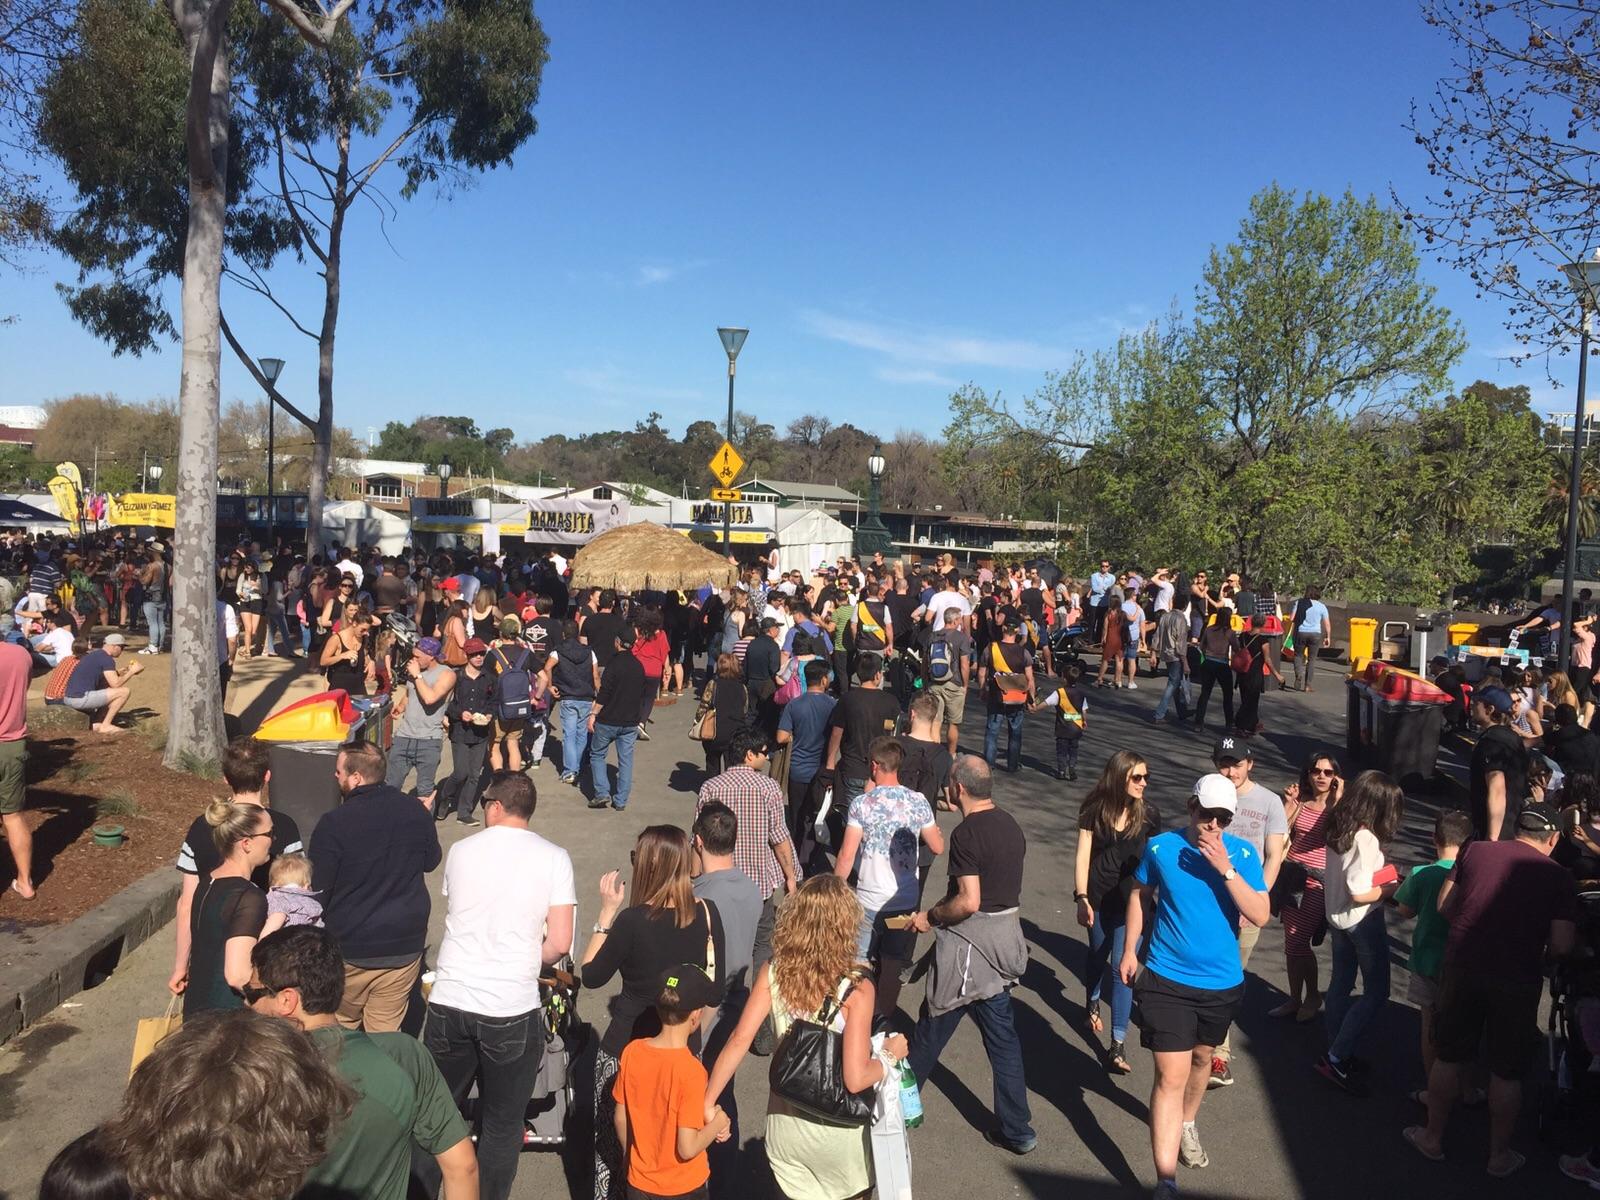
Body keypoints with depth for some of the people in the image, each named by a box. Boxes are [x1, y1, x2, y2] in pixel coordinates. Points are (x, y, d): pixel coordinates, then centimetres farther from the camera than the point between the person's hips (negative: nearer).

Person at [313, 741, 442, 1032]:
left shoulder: (333, 824, -18)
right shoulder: (416, 812, -6)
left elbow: (318, 891, -11)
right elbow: (431, 861, 11)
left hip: (350, 948, -3)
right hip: (405, 944, 3)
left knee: (340, 1028, 19)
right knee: (387, 1030, 13)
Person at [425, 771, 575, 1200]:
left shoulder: (461, 851, 4)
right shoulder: (553, 858, -5)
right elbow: (559, 944, -9)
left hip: (449, 1002, 3)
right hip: (512, 1010, -3)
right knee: (502, 1125, 13)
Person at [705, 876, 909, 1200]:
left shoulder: (773, 974, -13)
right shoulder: (857, 989, -22)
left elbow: (739, 1040, -16)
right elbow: (855, 1079, -23)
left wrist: (707, 1103, -10)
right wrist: (889, 1055, -5)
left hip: (785, 1122, 2)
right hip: (838, 1128, -2)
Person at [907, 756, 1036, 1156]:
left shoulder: (966, 834, -21)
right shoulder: (1011, 826, 4)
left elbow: (969, 901, -25)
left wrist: (930, 917, -9)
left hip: (970, 944, -8)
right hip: (1004, 938, 8)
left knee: (933, 1026, 10)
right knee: (1002, 1034, 13)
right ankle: (1016, 1130, 18)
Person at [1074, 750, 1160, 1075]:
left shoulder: (1149, 814, -6)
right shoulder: (1095, 810, -6)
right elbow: (1083, 856, -4)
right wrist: (1082, 898, -10)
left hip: (1131, 900, -1)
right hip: (1098, 898, 1)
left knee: (1122, 966, -6)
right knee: (1098, 955, 20)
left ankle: (1118, 1044, 0)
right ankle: (1092, 1003, 50)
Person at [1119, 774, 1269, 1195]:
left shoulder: (1243, 854, -9)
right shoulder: (1161, 847, -10)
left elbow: (1261, 916, -16)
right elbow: (1140, 895, 6)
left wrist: (1226, 870, -26)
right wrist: (1129, 950, 4)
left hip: (1223, 983, 3)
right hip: (1166, 980, -2)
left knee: (1202, 1058, 25)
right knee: (1171, 1076, -7)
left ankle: (1187, 1124, 53)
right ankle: (1165, 1182, -3)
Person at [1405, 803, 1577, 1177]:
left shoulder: (1475, 850, 1)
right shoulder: (1558, 876, -4)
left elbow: (1444, 906, 4)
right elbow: (1561, 946, -9)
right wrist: (1532, 932, 11)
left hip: (1462, 967, 2)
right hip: (1517, 981, -2)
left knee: (1448, 1058, 17)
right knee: (1506, 1073, 15)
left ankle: (1433, 1137, 31)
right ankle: (1499, 1155, 29)